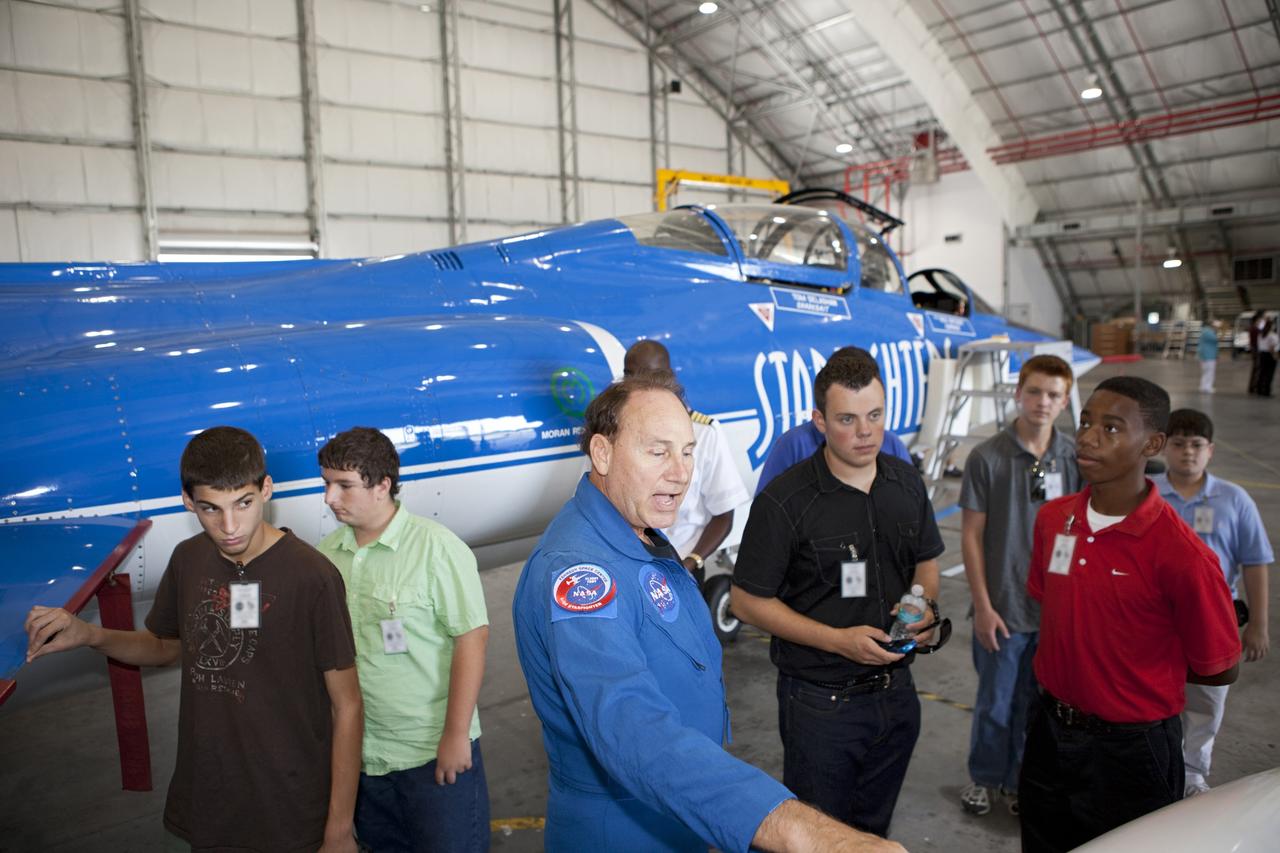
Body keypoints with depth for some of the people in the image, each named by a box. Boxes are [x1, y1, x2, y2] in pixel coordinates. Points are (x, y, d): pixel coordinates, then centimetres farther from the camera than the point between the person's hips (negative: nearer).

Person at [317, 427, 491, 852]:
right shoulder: (327, 553, 1)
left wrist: (456, 735, -16)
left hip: (434, 751, -5)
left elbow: (471, 638, -16)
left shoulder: (436, 547, -16)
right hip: (359, 750, 6)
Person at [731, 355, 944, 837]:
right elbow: (748, 601, -15)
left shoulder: (907, 483, 0)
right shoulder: (784, 501, -19)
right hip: (821, 702, -5)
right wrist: (839, 640, -22)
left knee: (874, 830, 23)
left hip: (896, 689, 5)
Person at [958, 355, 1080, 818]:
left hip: (1058, 607, 3)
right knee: (995, 704, 11)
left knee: (1036, 702, 16)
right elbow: (971, 536, -8)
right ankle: (983, 776, 35)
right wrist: (983, 606, -9)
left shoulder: (1076, 458, -2)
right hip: (1003, 607, -2)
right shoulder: (987, 457, -10)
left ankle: (1018, 780, 37)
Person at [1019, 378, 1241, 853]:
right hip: (1051, 730, 5)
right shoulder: (1053, 519, -5)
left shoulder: (1181, 554, -23)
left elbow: (1219, 670, -11)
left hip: (1130, 749, -5)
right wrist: (1065, 671, 5)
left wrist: (1131, 671, -2)